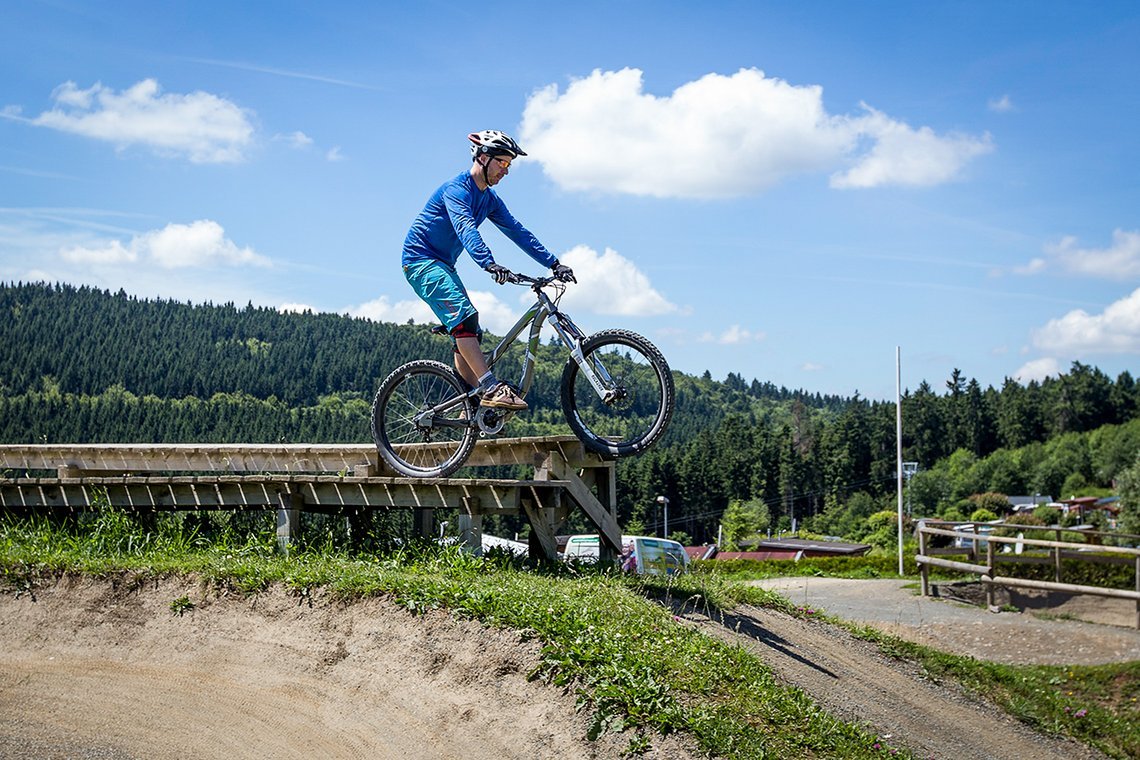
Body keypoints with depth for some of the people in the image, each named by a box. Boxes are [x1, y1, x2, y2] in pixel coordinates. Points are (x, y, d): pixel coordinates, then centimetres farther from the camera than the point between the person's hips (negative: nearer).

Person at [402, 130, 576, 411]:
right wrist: (490, 265, -51)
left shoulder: (490, 199, 10)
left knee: (467, 330, 3)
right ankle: (491, 388, -33)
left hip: (443, 265, 10)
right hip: (421, 260, -10)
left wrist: (554, 264, 0)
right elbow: (466, 229, -35)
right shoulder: (456, 189, -19)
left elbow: (517, 231, 7)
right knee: (464, 316, -25)